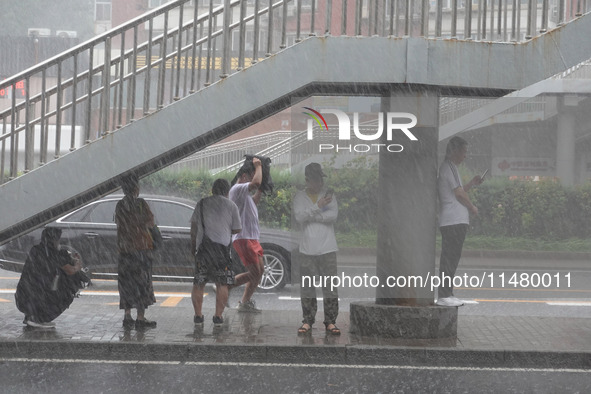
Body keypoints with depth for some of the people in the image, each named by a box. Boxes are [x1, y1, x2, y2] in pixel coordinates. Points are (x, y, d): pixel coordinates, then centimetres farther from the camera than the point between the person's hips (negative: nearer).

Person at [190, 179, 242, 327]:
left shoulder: (202, 204, 9)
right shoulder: (231, 206, 4)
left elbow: (194, 226, 10)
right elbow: (236, 229, 7)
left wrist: (193, 246, 19)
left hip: (203, 248, 2)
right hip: (222, 247, -1)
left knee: (198, 284, 9)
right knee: (222, 284, 4)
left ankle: (198, 315, 9)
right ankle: (218, 316, -1)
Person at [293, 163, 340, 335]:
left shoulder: (328, 194, 5)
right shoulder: (300, 196, 5)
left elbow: (333, 214, -9)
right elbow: (299, 217, -11)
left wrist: (310, 216, -10)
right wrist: (317, 207, -20)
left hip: (327, 249, 0)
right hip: (307, 249, 0)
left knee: (330, 286, -1)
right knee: (307, 286, 4)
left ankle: (330, 321, 4)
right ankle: (308, 321, 12)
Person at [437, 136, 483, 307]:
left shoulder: (448, 167, 22)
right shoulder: (449, 167, -11)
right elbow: (459, 194, -14)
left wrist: (472, 183, 19)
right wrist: (472, 208, -1)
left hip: (450, 221, 10)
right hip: (454, 221, -10)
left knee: (451, 258, 11)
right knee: (450, 258, -10)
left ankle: (447, 294, 15)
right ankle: (444, 296, -10)